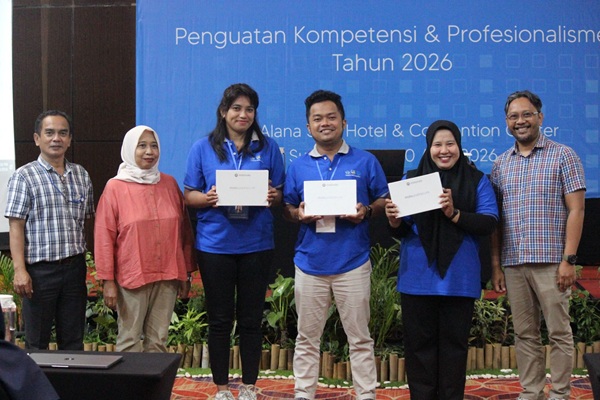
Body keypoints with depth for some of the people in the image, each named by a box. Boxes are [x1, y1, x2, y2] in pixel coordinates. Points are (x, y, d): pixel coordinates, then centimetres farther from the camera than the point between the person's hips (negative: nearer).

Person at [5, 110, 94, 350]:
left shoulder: (81, 175, 10)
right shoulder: (24, 176, -3)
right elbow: (16, 227, -7)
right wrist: (20, 270, -15)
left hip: (75, 267, 4)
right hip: (40, 269, -4)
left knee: (73, 340, 11)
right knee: (37, 342, 6)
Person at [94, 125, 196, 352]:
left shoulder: (169, 184, 7)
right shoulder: (115, 188, -3)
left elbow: (184, 231, 10)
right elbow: (104, 237, -3)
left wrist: (186, 273, 9)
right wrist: (107, 280, -6)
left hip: (167, 276, 3)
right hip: (131, 277, -3)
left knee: (158, 341, 10)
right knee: (129, 341, 3)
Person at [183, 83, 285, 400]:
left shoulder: (268, 147, 5)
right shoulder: (203, 148, 3)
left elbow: (280, 195, 8)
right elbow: (189, 195, 3)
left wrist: (272, 196, -14)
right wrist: (208, 198, -18)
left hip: (256, 244, 1)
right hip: (215, 243, -1)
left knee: (251, 318, 8)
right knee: (219, 319, 7)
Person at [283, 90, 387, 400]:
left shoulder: (366, 162, 1)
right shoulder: (298, 166, 7)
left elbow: (383, 202, 5)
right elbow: (287, 209, 11)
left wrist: (366, 211, -14)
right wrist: (298, 214, -11)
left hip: (353, 263, -2)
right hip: (310, 263, 2)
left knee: (359, 338, 7)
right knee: (307, 338, 11)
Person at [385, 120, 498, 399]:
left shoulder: (477, 181, 6)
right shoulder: (411, 179, 10)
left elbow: (489, 223, -7)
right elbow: (401, 231, 5)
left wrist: (454, 214, -21)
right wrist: (394, 221, -18)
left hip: (459, 279, -1)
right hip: (418, 278, 1)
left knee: (454, 343, 5)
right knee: (419, 343, 5)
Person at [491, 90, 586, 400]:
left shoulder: (563, 156, 0)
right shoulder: (501, 164, 12)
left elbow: (576, 210, -5)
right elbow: (495, 218, 12)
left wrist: (568, 260, -12)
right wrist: (496, 265, 7)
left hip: (550, 261, -4)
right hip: (513, 263, 4)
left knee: (559, 332, 2)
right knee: (524, 334, 10)